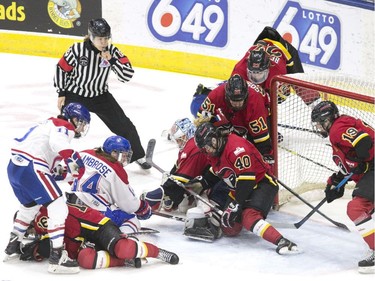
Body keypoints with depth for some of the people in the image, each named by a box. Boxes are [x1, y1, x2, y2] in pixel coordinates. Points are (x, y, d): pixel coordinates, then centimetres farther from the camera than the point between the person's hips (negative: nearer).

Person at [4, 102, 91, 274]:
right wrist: (72, 158, -35)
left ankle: (12, 247, 43)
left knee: (30, 205, 32)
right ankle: (57, 257, -18)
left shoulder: (52, 125, 28)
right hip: (31, 168, -11)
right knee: (58, 207, -12)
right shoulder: (63, 126, -3)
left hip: (15, 167, 11)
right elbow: (57, 142, -25)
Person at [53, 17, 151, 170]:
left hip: (100, 96, 3)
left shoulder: (112, 52, -13)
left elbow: (127, 75, -17)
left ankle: (138, 156, 22)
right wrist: (61, 93, -5)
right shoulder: (78, 50, -22)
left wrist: (112, 60, -29)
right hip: (75, 95, -3)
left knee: (125, 127, 2)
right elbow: (61, 68, -8)